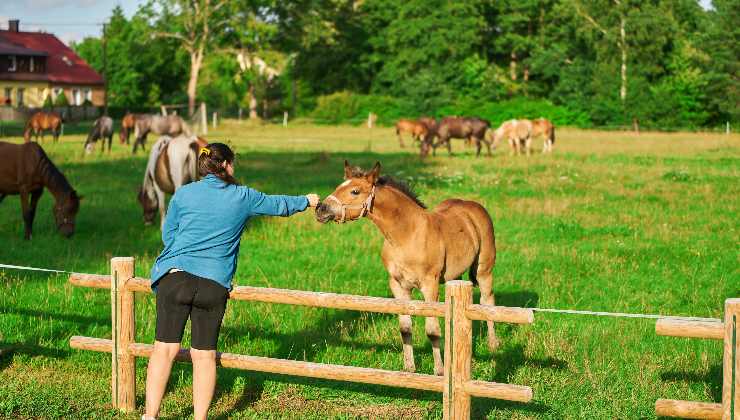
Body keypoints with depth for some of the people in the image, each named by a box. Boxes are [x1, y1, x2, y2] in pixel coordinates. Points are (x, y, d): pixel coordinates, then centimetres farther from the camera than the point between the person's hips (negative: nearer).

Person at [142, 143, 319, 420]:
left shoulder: (183, 194, 6)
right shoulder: (242, 197, 7)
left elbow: (167, 235, 14)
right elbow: (278, 205, 23)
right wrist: (306, 201, 41)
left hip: (174, 276, 0)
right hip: (214, 284, 0)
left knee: (165, 348, 2)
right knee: (204, 355, 7)